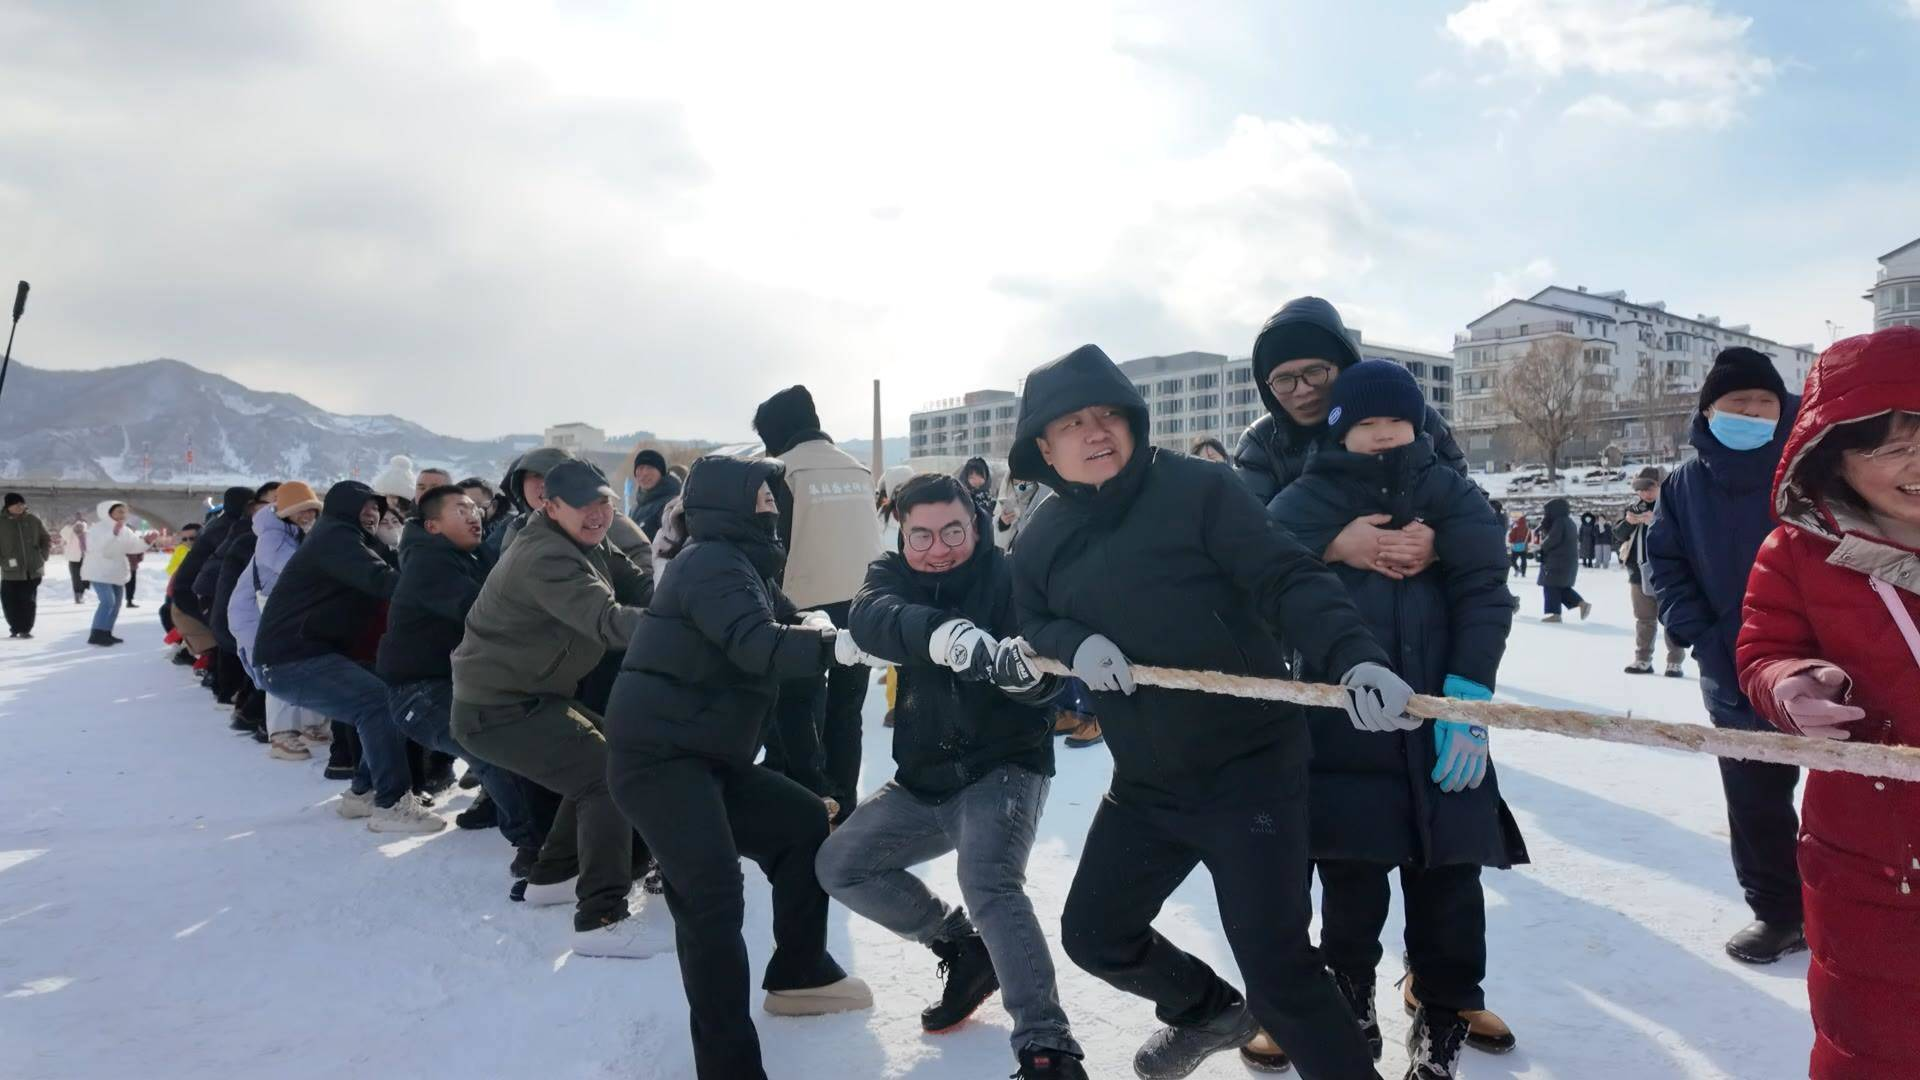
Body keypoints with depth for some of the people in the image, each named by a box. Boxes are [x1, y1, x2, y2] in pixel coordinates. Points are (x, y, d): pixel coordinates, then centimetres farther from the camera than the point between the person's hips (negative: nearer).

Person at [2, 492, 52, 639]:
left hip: (32, 570, 1)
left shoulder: (34, 521, 3)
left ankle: (25, 629, 14)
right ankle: (15, 628, 19)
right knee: (10, 602, 1)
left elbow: (47, 541, 12)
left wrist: (42, 558, 1)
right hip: (11, 571, -1)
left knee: (29, 601, 3)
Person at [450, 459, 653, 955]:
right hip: (498, 710, -11)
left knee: (604, 755, 22)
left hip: (529, 695, 11)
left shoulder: (588, 546, 9)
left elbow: (638, 586, 1)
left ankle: (550, 875, 33)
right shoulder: (546, 559, -25)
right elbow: (607, 621, -39)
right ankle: (601, 920, -17)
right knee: (607, 775, -18)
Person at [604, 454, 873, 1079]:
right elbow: (757, 646, -27)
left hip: (707, 757, 10)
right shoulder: (711, 562, -14)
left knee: (805, 822, 15)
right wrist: (836, 644, -27)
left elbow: (778, 624, 16)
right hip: (656, 756, -10)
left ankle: (797, 974, 28)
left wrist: (811, 627, -5)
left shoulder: (743, 565, 19)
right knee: (713, 896, -19)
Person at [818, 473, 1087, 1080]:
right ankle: (964, 947, 20)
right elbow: (871, 621, -28)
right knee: (840, 866, 7)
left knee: (989, 885, -29)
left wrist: (1022, 666, -51)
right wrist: (946, 633, -49)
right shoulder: (891, 575, -2)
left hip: (1003, 766, -6)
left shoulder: (1010, 576, -14)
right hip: (923, 779, 6)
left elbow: (1045, 679, -25)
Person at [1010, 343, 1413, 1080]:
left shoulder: (1198, 489, -13)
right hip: (1146, 784, 6)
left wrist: (1354, 658, -36)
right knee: (1094, 934, 17)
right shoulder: (1042, 541, 4)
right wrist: (1073, 645, -13)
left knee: (1276, 964, -8)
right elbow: (1030, 628, 10)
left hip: (1251, 766, -6)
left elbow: (1289, 580, -19)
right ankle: (1208, 1011, 46)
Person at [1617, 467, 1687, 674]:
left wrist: (1653, 521, -27)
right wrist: (1628, 522, -10)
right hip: (1639, 571, 6)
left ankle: (1675, 662, 7)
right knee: (1643, 619, 13)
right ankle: (1643, 660, 21)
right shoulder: (1635, 508, 9)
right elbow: (1618, 535, 10)